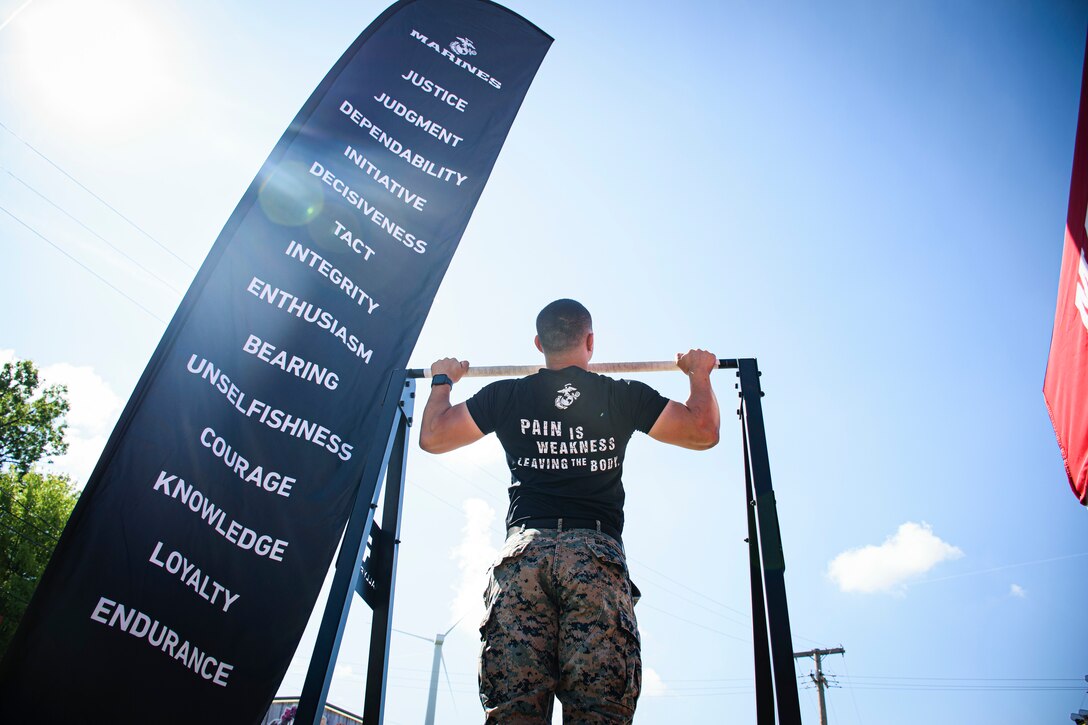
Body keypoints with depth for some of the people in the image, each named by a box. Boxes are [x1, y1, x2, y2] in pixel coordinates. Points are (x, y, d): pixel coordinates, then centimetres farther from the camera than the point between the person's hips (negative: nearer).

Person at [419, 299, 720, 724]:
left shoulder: (506, 395, 13)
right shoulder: (623, 396, 11)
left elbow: (431, 437, 21)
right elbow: (703, 431, 17)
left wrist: (442, 381, 38)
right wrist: (700, 374, 34)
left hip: (521, 552, 1)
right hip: (597, 554, -1)